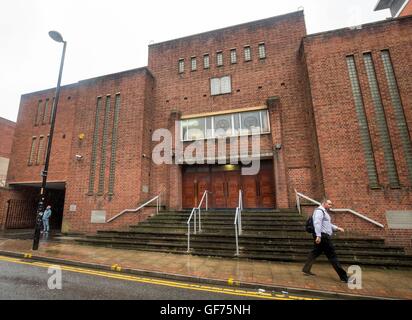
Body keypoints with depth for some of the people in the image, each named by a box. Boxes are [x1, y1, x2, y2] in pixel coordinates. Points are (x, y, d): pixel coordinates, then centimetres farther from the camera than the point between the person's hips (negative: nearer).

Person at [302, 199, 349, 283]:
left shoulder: (324, 212, 23)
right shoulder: (319, 211, -11)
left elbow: (328, 224, 30)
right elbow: (317, 223, -23)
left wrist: (337, 228, 17)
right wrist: (318, 236, -29)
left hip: (323, 236, 10)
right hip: (323, 236, -10)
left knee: (315, 253, 12)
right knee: (332, 256, -3)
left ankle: (306, 270, 16)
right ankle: (344, 277, 6)